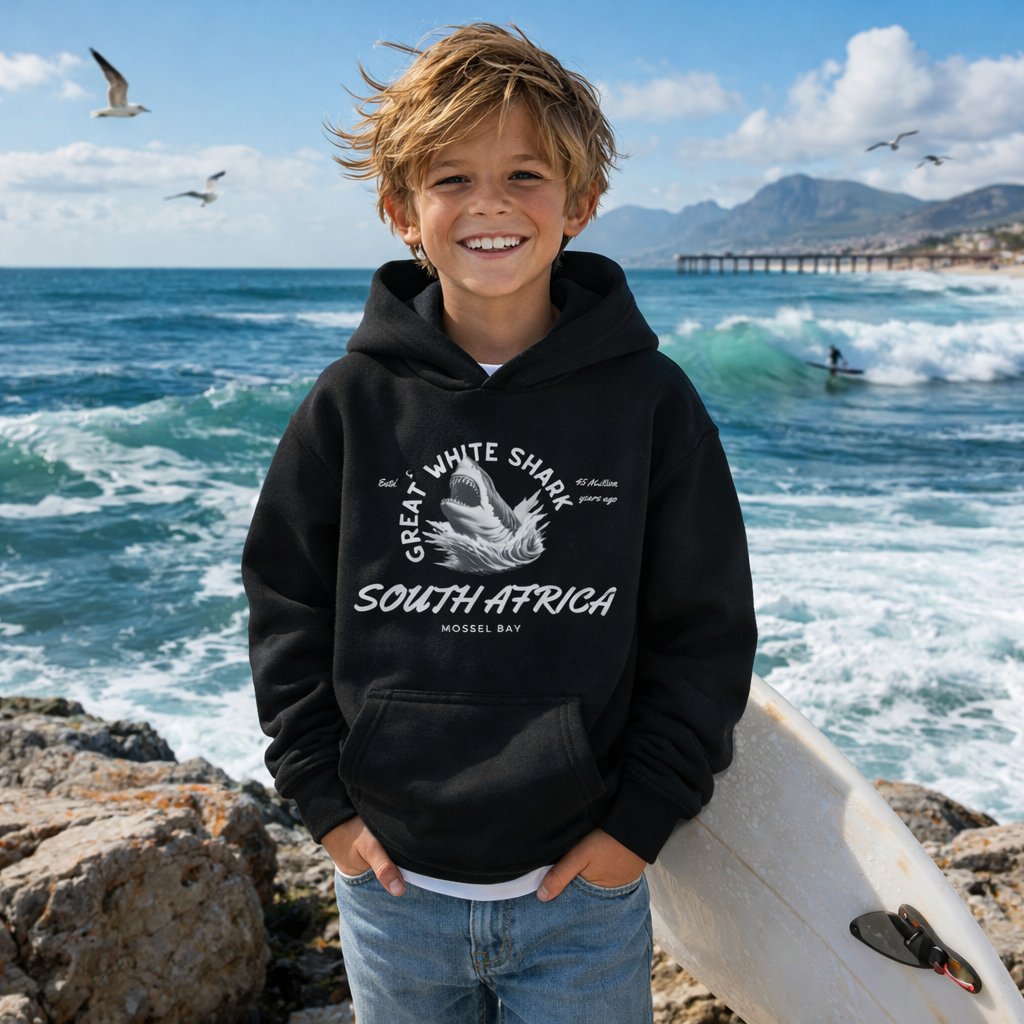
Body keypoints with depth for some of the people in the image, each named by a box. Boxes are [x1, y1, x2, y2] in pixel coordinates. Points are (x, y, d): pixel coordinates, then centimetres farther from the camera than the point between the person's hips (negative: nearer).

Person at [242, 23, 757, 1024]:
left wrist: (641, 818, -6)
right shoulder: (353, 402, -5)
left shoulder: (651, 399, -7)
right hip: (391, 890, 2)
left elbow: (705, 630, -3)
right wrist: (325, 799, -1)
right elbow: (285, 607, 3)